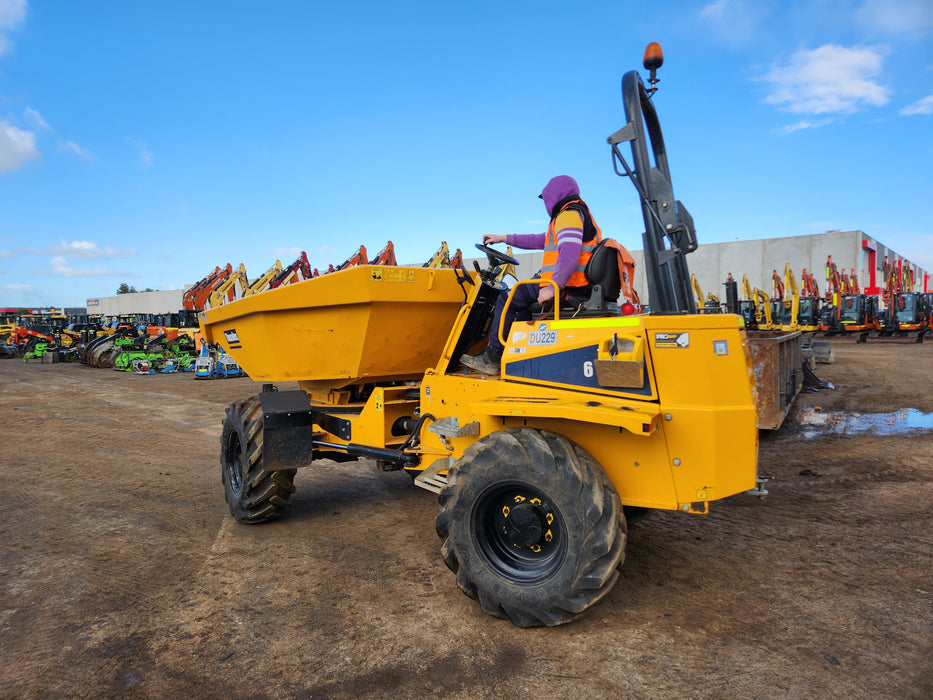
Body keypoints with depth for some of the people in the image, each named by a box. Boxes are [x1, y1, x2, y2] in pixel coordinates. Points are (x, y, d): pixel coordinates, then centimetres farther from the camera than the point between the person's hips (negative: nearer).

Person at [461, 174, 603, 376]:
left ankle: (491, 359, 2)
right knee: (523, 301, 28)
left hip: (566, 285, -10)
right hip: (578, 284, 10)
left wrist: (552, 287, -34)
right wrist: (504, 238, 31)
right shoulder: (580, 213, 26)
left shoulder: (568, 214, -9)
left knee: (507, 300, -1)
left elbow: (569, 253, -27)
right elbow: (540, 240, 30)